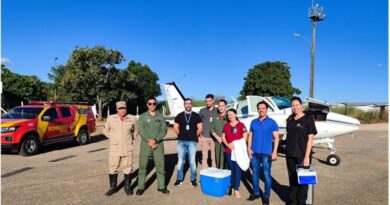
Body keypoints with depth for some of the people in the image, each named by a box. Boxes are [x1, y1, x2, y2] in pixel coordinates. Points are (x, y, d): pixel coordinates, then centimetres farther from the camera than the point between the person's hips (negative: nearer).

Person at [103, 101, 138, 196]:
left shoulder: (132, 119, -4)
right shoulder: (110, 118, -4)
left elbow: (136, 130, 14)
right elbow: (105, 130, 11)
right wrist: (114, 138, 7)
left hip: (128, 149, 0)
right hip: (114, 149, 0)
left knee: (128, 168, 7)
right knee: (112, 168, 7)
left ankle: (127, 187, 22)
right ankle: (112, 187, 23)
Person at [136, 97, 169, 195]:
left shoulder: (160, 116, 7)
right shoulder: (142, 116, 2)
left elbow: (164, 130, -1)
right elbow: (141, 130, -7)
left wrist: (155, 140, -15)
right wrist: (149, 141, -17)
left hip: (158, 144, 1)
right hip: (145, 144, -1)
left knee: (160, 165, 5)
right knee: (142, 166, 2)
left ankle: (161, 186, 17)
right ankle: (141, 187, 13)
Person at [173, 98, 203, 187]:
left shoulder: (196, 116, 4)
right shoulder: (179, 116, 6)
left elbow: (200, 128, 6)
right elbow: (175, 127, 11)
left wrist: (194, 136, 7)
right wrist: (182, 135, 8)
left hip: (192, 141, -1)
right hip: (181, 141, 1)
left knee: (192, 161, 1)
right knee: (180, 160, 5)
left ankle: (193, 179, 15)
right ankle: (179, 178, 17)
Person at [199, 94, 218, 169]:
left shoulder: (217, 111, 4)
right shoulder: (202, 111, 5)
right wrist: (199, 137, 2)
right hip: (204, 137, 0)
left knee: (214, 157, 5)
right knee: (204, 156, 5)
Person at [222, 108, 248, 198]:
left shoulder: (241, 125, -2)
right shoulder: (226, 126, 9)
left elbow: (245, 137, -3)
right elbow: (223, 137, 9)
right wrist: (228, 145, -9)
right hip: (228, 151, 3)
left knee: (237, 169, -3)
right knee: (231, 169, 11)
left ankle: (236, 189, 5)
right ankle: (232, 186, 23)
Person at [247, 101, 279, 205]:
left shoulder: (272, 122, -3)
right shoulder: (253, 122, 9)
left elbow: (276, 137, -5)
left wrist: (274, 152, -12)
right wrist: (249, 148, 2)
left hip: (266, 153, -4)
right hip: (254, 152, 4)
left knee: (266, 174, 2)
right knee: (255, 173, 12)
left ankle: (266, 195, 15)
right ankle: (256, 192, 26)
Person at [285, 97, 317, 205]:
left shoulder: (308, 119, -7)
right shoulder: (290, 120, 8)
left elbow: (310, 138, -10)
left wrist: (307, 156, -15)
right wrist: (287, 151, 8)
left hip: (302, 155, -5)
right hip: (290, 155, 5)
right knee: (292, 179, 14)